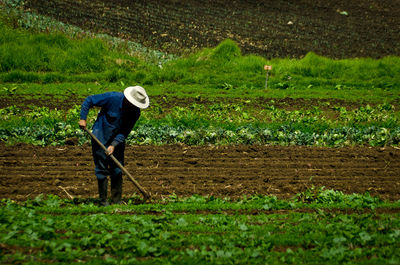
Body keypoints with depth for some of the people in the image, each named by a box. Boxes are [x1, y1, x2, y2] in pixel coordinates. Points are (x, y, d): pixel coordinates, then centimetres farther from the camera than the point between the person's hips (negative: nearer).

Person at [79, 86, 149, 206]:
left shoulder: (135, 112, -10)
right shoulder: (113, 98, -23)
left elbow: (125, 132, -9)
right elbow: (89, 100, -14)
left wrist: (114, 145, -21)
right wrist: (83, 119, -19)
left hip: (117, 141, 4)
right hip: (101, 138, -4)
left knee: (117, 170, 4)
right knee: (102, 170, -2)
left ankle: (117, 200, 11)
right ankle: (103, 200, 6)